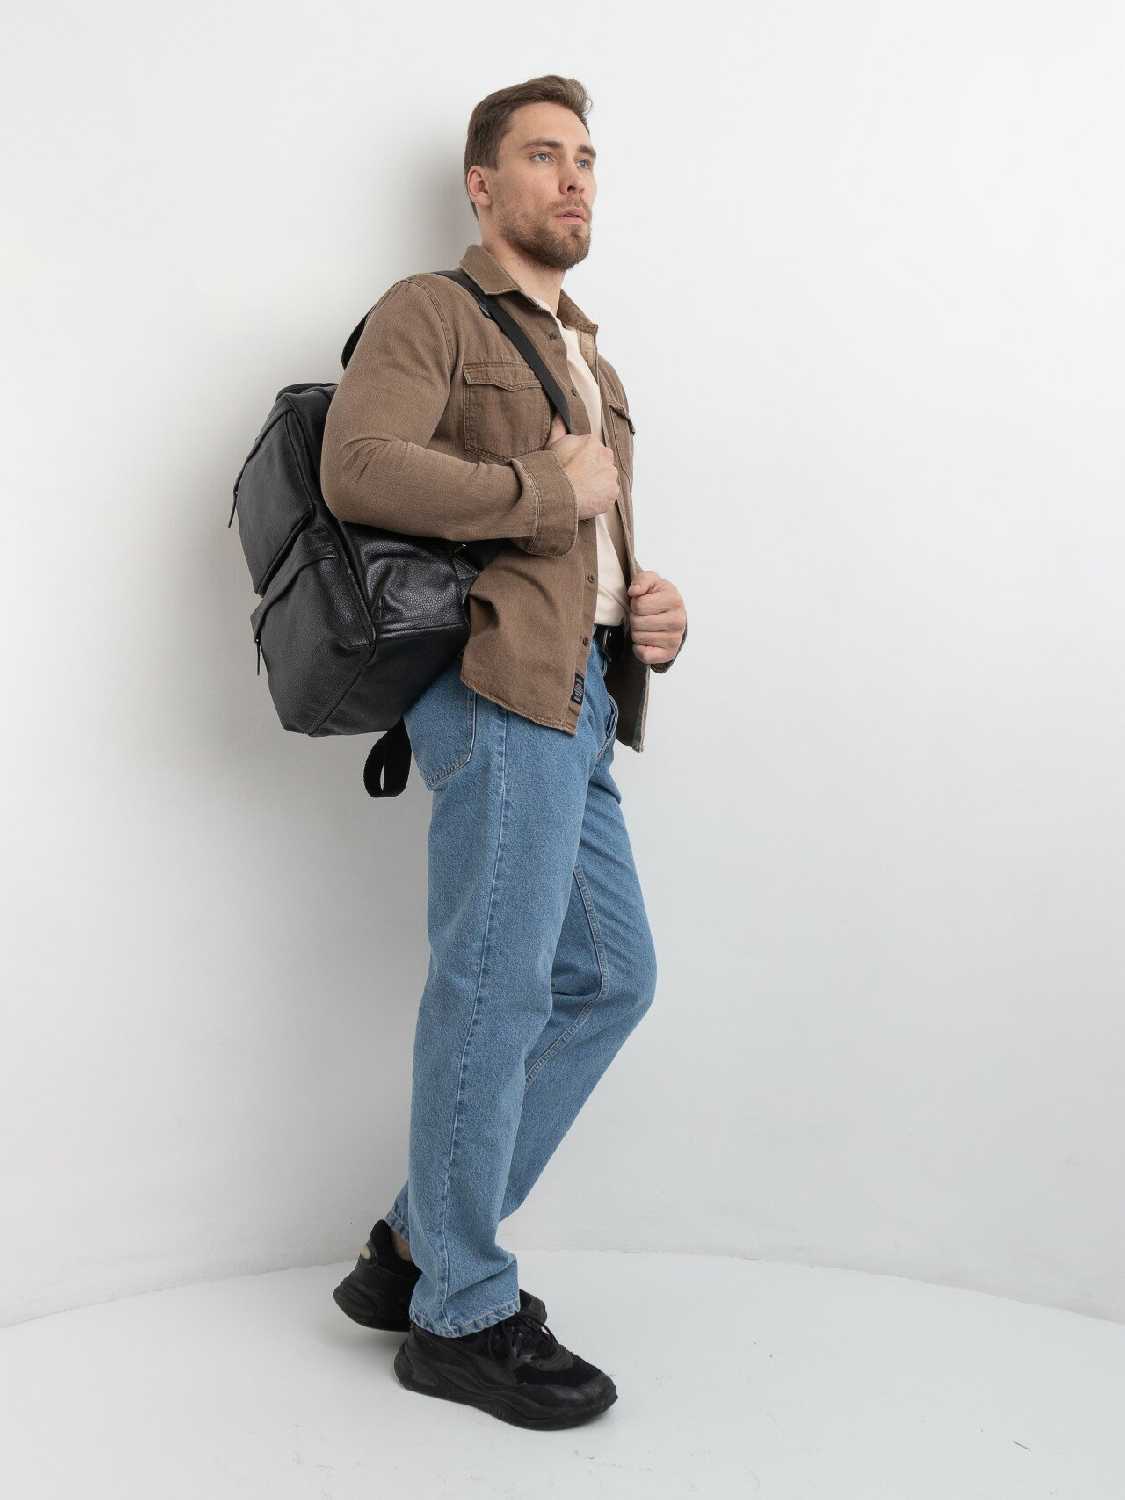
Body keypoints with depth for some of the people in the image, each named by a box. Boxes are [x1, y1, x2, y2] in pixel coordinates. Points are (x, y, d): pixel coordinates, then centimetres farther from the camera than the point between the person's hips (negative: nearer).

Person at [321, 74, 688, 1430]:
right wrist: (549, 487, -9)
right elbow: (357, 468, -17)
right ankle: (461, 1317, 8)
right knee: (496, 988, -7)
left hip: (581, 699, 9)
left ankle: (417, 1248, 18)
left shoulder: (592, 364, 28)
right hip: (500, 684, -9)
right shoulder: (430, 312, 1)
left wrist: (656, 616, 11)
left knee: (610, 977, 9)